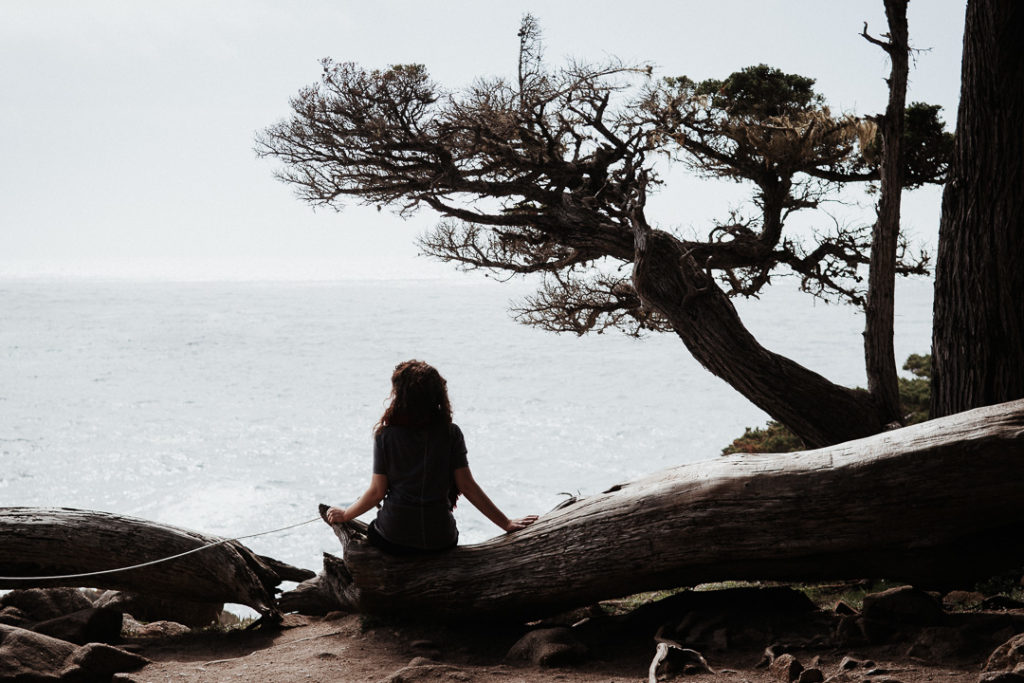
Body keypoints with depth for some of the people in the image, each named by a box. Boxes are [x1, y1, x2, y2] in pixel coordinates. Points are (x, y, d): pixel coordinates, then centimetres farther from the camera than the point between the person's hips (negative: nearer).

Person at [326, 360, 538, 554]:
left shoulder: (385, 436, -7)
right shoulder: (450, 433, -6)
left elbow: (376, 492, -4)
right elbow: (467, 486, -6)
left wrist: (344, 515, 14)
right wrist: (506, 523, 2)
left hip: (393, 540, -1)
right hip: (440, 540, 1)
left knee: (373, 529, 33)